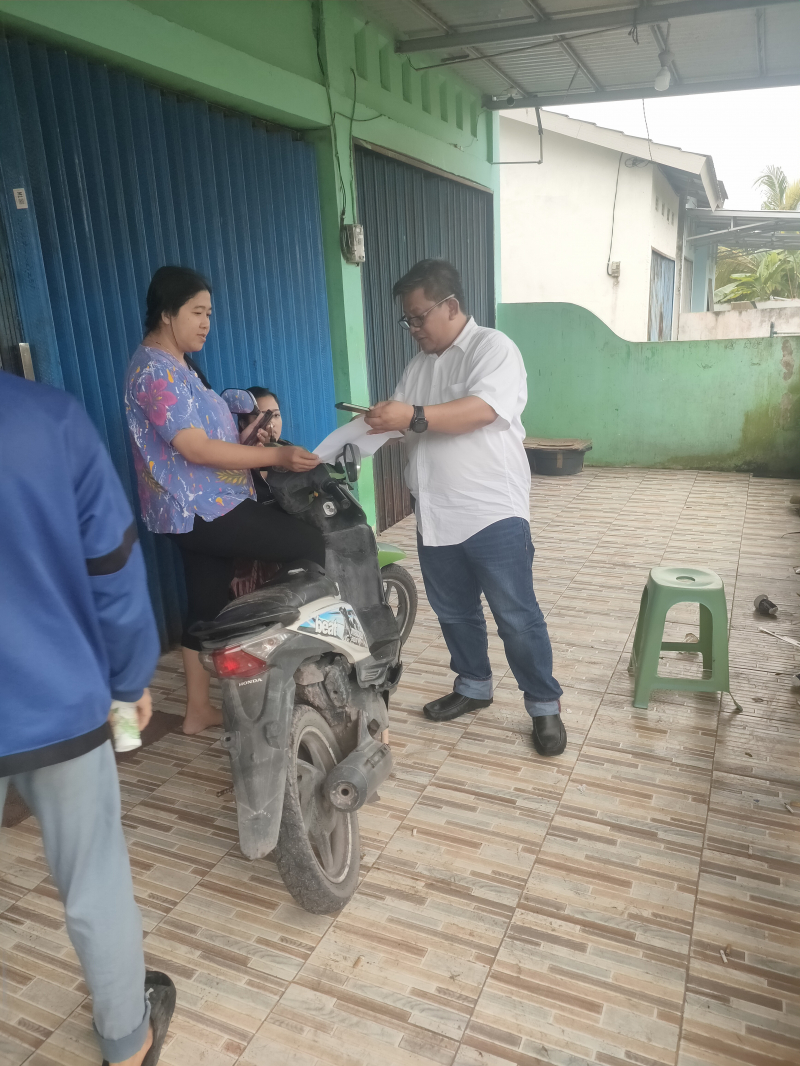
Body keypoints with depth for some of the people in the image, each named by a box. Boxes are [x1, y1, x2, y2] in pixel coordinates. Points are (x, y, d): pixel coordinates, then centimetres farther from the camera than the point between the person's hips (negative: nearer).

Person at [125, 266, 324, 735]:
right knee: (310, 544, -9)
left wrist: (246, 442, 6)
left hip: (205, 508, 10)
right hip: (201, 510, -10)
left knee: (207, 605, 14)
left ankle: (199, 709, 25)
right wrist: (275, 456, -24)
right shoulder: (155, 370, -16)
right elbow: (196, 449, -23)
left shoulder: (177, 364, 16)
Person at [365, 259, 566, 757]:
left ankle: (545, 704, 15)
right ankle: (473, 686, 36)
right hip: (437, 517, 7)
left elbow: (482, 410, -24)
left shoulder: (494, 348, -8)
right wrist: (380, 418, -6)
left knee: (517, 615, 0)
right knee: (454, 611, 17)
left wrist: (413, 416, -29)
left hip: (494, 514, -7)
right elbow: (404, 419, 15)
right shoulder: (420, 364, 16)